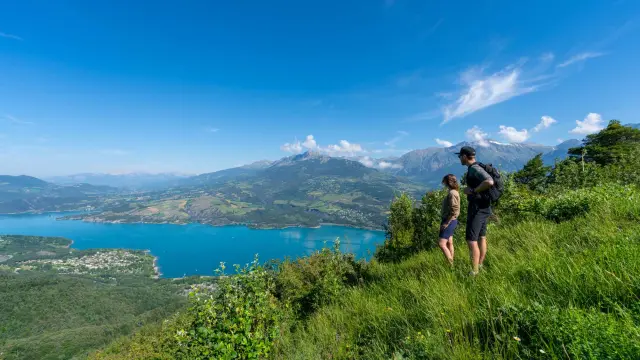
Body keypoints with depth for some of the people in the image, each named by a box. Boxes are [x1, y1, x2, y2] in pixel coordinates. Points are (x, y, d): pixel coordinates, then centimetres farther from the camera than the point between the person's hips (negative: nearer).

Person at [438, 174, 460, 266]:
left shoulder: (452, 193, -20)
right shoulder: (453, 192, 9)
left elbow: (454, 211, -24)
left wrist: (446, 223, -19)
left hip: (449, 221, -10)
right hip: (450, 221, 10)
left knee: (441, 243, -7)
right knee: (449, 243, 16)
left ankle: (451, 265, 1)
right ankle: (451, 263, 27)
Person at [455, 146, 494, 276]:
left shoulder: (474, 169, -18)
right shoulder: (475, 169, 12)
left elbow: (489, 182, -34)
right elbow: (485, 183, 24)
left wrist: (472, 191, -24)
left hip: (477, 208, -11)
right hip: (483, 208, 11)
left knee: (471, 241, -8)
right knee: (481, 238, 17)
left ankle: (474, 272, -4)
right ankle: (480, 267, 29)